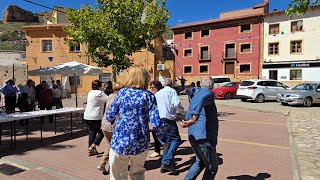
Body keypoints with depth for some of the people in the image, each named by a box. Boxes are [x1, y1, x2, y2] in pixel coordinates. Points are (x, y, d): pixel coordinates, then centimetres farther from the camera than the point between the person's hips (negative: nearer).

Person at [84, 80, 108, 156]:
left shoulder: (90, 93, 13)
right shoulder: (99, 93, -13)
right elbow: (108, 100, -15)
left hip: (87, 116, 8)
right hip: (95, 117, -8)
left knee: (92, 132, 14)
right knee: (101, 132, 6)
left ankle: (91, 150, 19)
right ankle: (92, 147, -1)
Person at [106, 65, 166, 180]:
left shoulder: (122, 92, -1)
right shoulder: (149, 96, -4)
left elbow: (109, 116, 1)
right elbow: (156, 123, -11)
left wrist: (111, 119, 25)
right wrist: (163, 140, 3)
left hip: (120, 141, 0)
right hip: (141, 143, 1)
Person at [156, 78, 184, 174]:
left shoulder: (158, 93, 17)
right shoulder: (172, 91, -2)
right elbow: (177, 104, -16)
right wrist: (182, 111, 1)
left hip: (160, 119, 7)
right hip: (169, 119, -7)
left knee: (168, 141, 15)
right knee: (176, 140, -1)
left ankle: (164, 164, 15)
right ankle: (167, 162, -13)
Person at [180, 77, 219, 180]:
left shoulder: (195, 96, 17)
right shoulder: (208, 94, -8)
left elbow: (187, 117, 19)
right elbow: (201, 100, -33)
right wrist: (194, 118, -40)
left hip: (193, 136, 8)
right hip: (204, 137, -8)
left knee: (200, 163, 26)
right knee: (212, 167, 8)